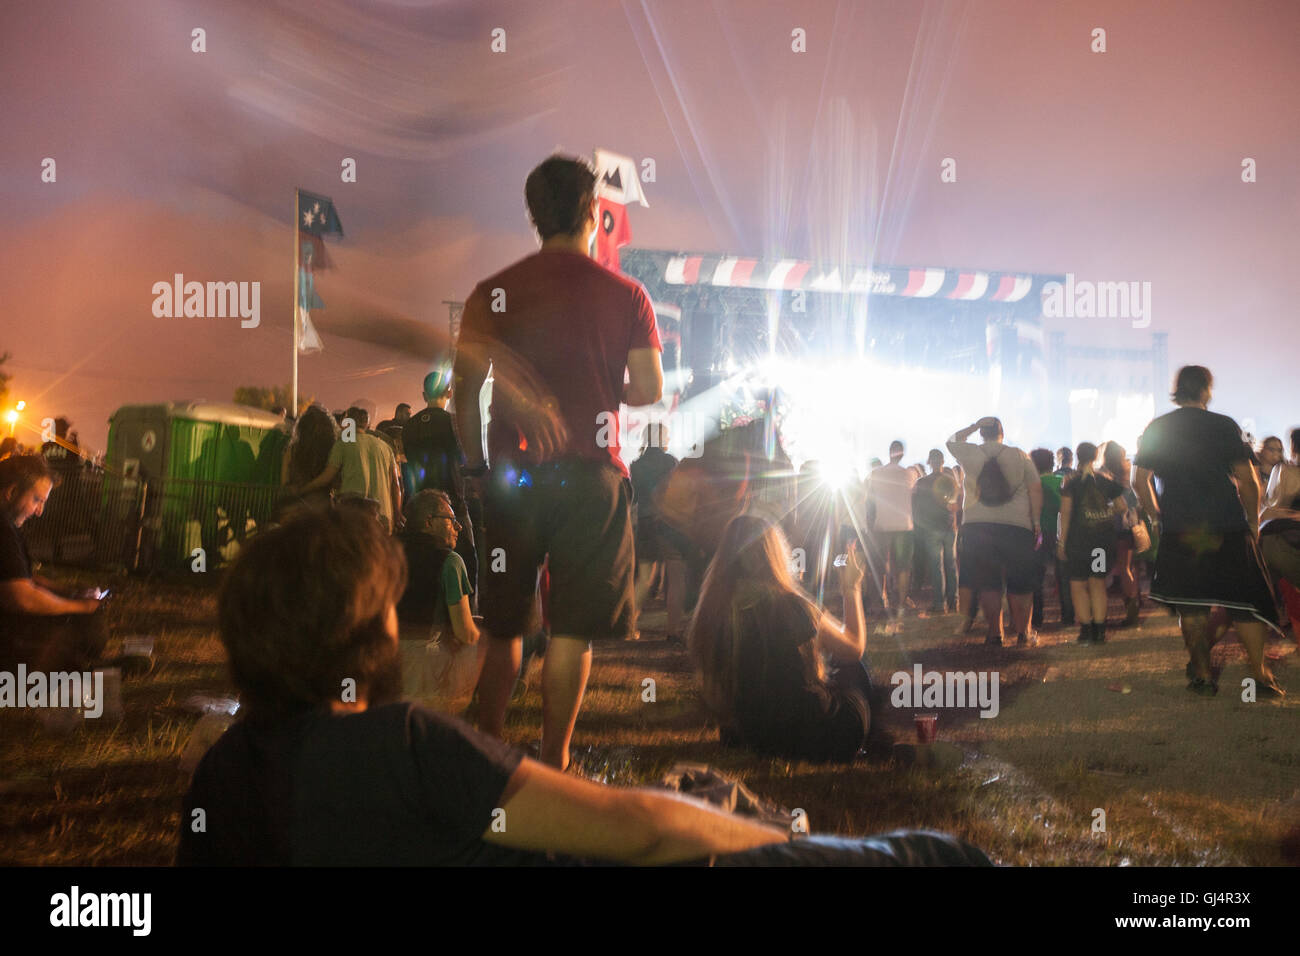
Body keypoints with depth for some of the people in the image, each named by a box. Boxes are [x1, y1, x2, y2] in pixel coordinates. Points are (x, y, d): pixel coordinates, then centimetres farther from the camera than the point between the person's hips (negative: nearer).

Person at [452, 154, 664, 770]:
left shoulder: (493, 292, 3)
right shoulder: (626, 296, 0)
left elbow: (463, 390, 2)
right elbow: (649, 390, -1)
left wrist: (476, 463, 13)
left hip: (511, 473, 2)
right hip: (592, 475, -2)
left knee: (501, 625, 16)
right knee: (573, 628, 3)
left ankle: (487, 747, 26)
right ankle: (554, 759, 7)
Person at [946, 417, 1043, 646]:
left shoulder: (969, 454, 1)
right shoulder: (1019, 455, 2)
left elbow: (952, 441, 23)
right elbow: (1036, 489, 0)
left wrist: (974, 426, 21)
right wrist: (1036, 522, 3)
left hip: (977, 526, 0)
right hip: (1017, 525, 0)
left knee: (988, 584, 6)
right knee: (1019, 584, 9)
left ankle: (995, 633, 7)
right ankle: (1023, 632, 13)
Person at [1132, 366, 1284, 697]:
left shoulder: (1156, 430, 4)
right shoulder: (1224, 426, -4)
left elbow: (1140, 481, 5)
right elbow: (1247, 480, -6)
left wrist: (1159, 517, 16)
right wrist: (1253, 521, 7)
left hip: (1179, 533, 2)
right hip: (1228, 529, -2)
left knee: (1191, 606, 9)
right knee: (1245, 601, 7)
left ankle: (1203, 676, 8)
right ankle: (1260, 676, 4)